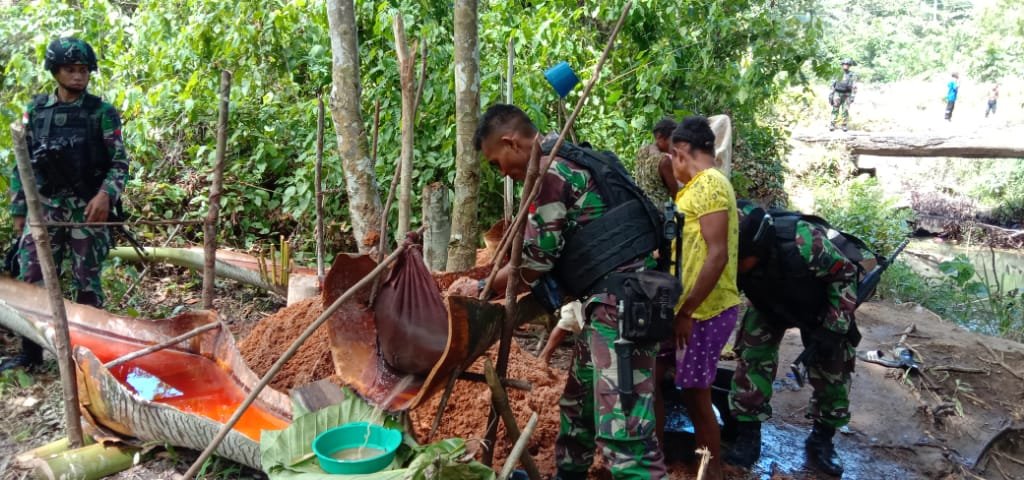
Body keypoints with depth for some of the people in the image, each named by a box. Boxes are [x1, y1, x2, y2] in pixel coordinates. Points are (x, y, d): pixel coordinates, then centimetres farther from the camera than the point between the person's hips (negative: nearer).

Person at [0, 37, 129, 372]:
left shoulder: (102, 113, -1)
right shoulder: (36, 111, 8)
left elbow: (120, 163, -3)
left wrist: (106, 194, -21)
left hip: (89, 209, -3)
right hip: (45, 208, 3)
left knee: (87, 283, 4)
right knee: (30, 280, 3)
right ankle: (30, 353, 15)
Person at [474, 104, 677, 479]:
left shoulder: (551, 172, -12)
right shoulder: (573, 161, 18)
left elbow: (534, 263, -9)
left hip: (622, 302, -11)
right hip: (611, 301, 11)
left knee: (622, 427, -11)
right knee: (579, 401, 23)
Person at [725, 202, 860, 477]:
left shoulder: (802, 240, -44)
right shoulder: (736, 259, -31)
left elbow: (845, 275, -27)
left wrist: (832, 329, -25)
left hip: (819, 306, -2)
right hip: (770, 308, 2)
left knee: (832, 369, 2)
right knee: (753, 359, -11)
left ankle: (822, 439, 22)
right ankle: (748, 435, 2)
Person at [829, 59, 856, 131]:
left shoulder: (852, 75, 0)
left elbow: (854, 87, -3)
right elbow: (833, 85, 11)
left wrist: (852, 97, -11)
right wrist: (831, 94, 6)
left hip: (846, 95, -1)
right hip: (837, 94, 1)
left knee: (845, 111, -3)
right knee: (835, 110, -4)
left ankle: (844, 125, 4)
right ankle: (832, 125, -4)